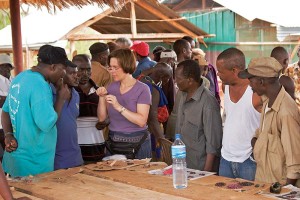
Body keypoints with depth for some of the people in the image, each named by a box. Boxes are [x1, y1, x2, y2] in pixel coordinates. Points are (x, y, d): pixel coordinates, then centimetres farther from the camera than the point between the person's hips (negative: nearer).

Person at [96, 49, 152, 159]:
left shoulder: (142, 89, -8)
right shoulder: (112, 87, 7)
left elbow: (142, 121, -20)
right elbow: (102, 118, 5)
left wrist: (119, 107, -25)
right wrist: (101, 98, -9)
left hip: (137, 145, -4)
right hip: (113, 143, 4)